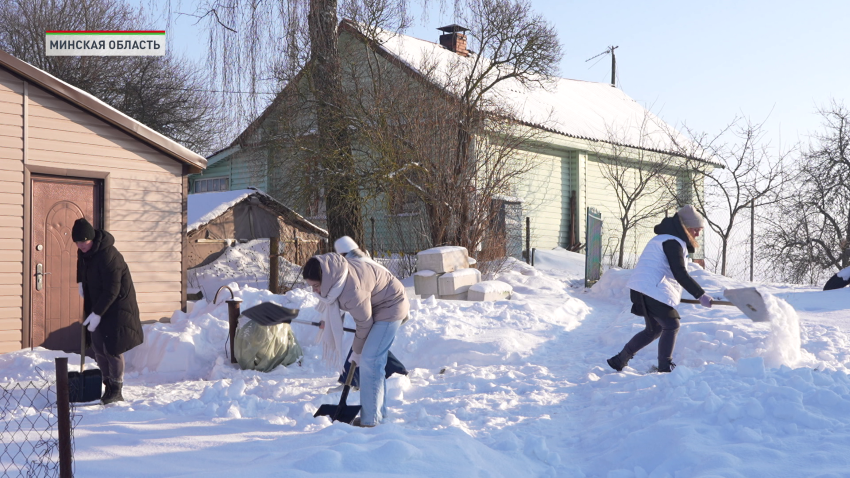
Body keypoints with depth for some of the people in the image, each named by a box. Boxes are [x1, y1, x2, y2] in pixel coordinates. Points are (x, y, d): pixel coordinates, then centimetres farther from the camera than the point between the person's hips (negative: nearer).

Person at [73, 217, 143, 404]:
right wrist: (80, 282, 15)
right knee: (98, 347, 7)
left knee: (112, 348, -11)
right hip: (97, 306, 9)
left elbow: (112, 290, -27)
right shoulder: (83, 252, 1)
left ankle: (116, 390, -2)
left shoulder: (108, 256, -27)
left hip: (116, 307, -8)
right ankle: (109, 386, 15)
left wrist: (97, 313, -27)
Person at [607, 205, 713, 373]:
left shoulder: (666, 238, 20)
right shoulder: (673, 242, -14)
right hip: (653, 290, -11)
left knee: (654, 329, 18)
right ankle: (665, 368, 3)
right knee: (671, 325, -2)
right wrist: (700, 295, -20)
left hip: (644, 290, 11)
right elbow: (680, 274, -21)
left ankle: (620, 360, 21)